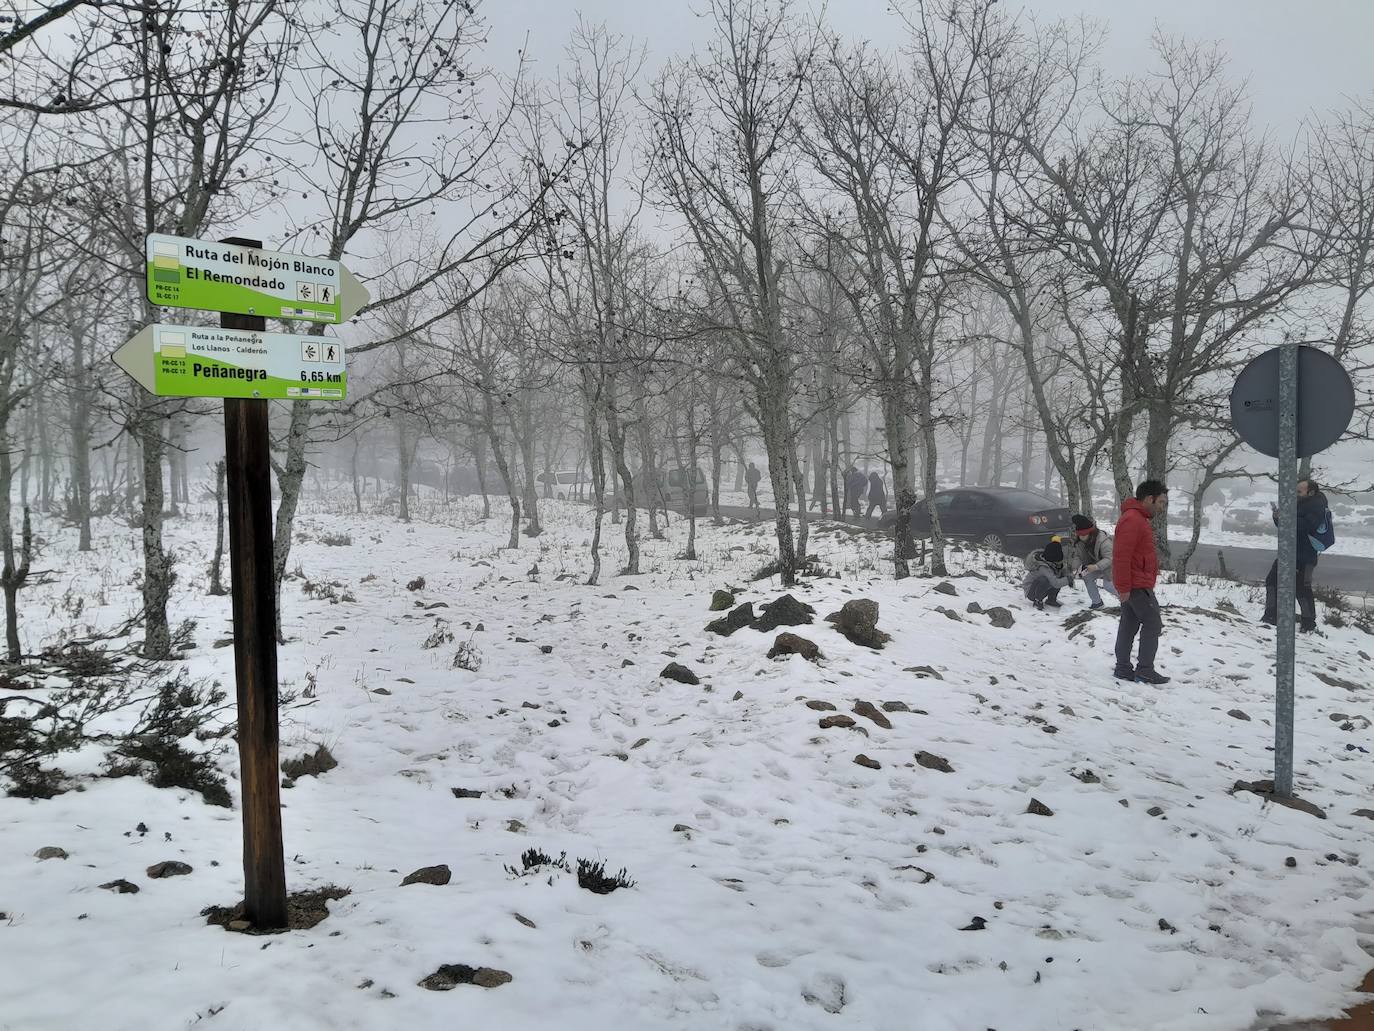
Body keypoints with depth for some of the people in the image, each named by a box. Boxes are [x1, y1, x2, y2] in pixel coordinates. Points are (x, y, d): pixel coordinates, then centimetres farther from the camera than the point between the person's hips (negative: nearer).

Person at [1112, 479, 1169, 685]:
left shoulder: (1138, 519, 17)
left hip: (1132, 585, 10)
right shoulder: (1132, 520, -18)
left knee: (1129, 625, 11)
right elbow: (1121, 555, -23)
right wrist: (1124, 587, -23)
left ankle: (1123, 668, 14)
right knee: (1153, 624, -5)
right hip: (1137, 586, -10)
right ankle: (1145, 670, -3)